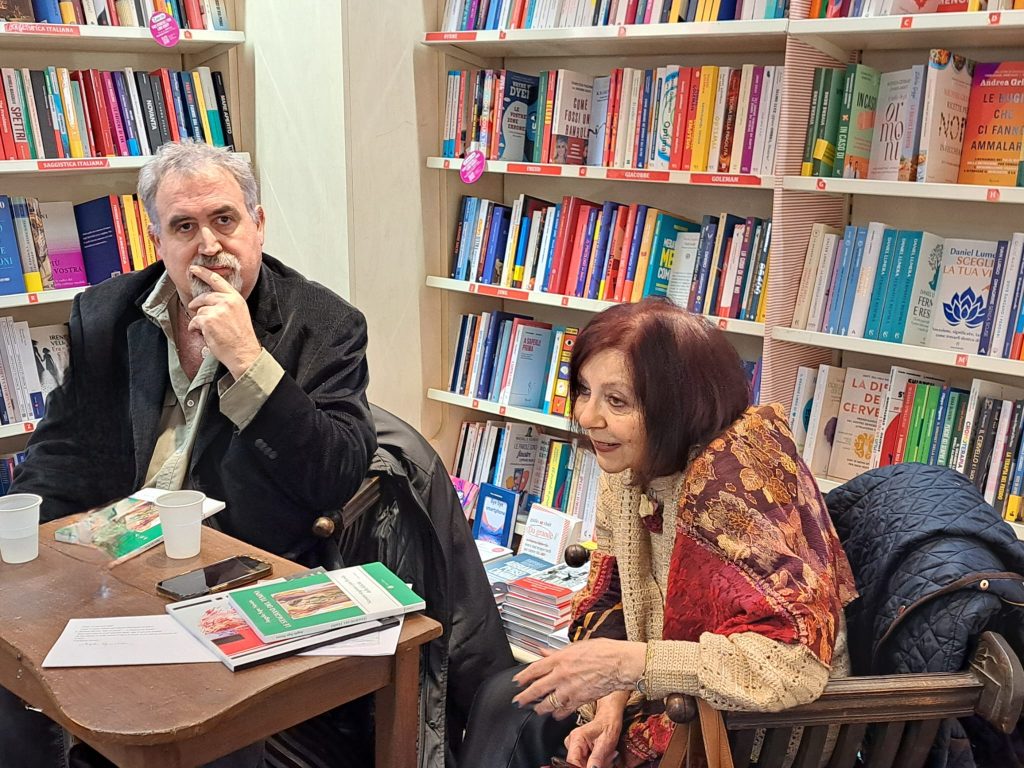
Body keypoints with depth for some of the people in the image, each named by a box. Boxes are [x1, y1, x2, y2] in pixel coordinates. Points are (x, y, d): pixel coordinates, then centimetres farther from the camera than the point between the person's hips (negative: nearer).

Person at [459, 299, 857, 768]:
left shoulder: (735, 479, -30)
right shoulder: (629, 465, -6)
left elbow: (795, 661, -36)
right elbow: (610, 601, 2)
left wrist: (626, 663, -33)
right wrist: (611, 705, -15)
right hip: (674, 700, 7)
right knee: (505, 701, 5)